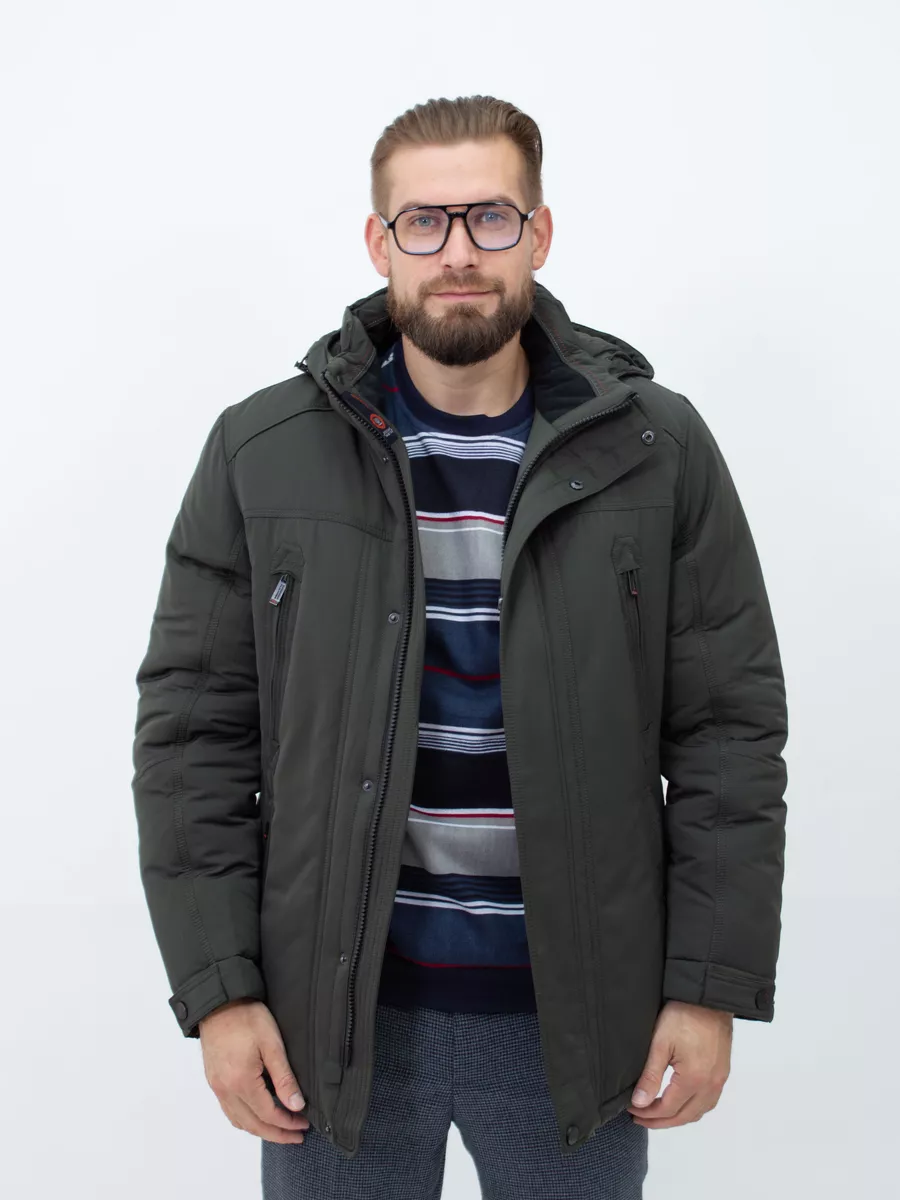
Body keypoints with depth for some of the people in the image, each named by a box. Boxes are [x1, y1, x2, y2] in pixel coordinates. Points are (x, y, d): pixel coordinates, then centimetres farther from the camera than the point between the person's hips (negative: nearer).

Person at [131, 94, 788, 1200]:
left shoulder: (659, 451, -3)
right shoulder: (261, 453, -2)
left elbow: (731, 729, -1)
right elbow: (193, 728, -2)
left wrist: (712, 983, -4)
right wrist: (218, 986, -6)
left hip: (579, 1014, 1)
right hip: (333, 1012, 0)